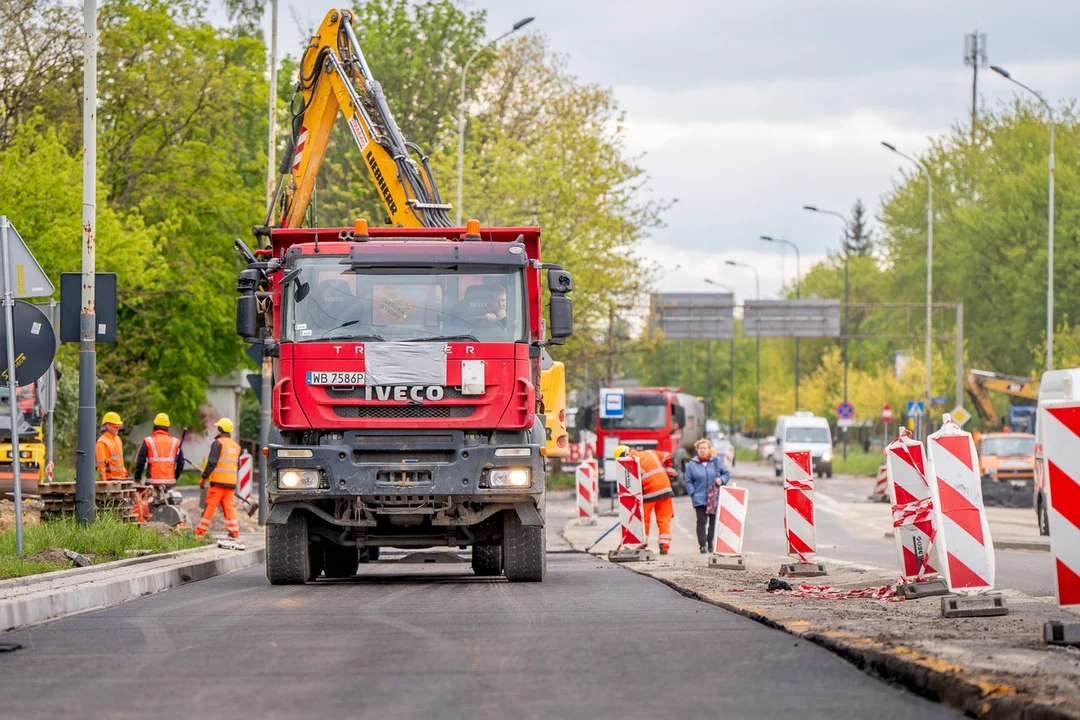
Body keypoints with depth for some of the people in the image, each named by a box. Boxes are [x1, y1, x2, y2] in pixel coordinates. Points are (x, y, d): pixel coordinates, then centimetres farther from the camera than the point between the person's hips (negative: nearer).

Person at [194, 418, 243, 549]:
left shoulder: (218, 443, -8)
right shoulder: (235, 445, 16)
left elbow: (212, 463, -15)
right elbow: (237, 466, 21)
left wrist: (204, 478, -9)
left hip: (218, 483, -6)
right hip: (231, 484, 6)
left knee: (209, 507, -1)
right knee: (229, 508, 4)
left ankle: (200, 532, 2)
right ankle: (234, 536, -3)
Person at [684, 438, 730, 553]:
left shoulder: (717, 461, 5)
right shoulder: (692, 464, 4)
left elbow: (726, 474, 13)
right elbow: (688, 481, 6)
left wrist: (721, 480, -9)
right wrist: (693, 493, -7)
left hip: (715, 499, 1)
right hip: (700, 499, -1)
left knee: (714, 521, 5)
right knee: (702, 521, -7)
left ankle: (711, 543, 17)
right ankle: (702, 545, -7)